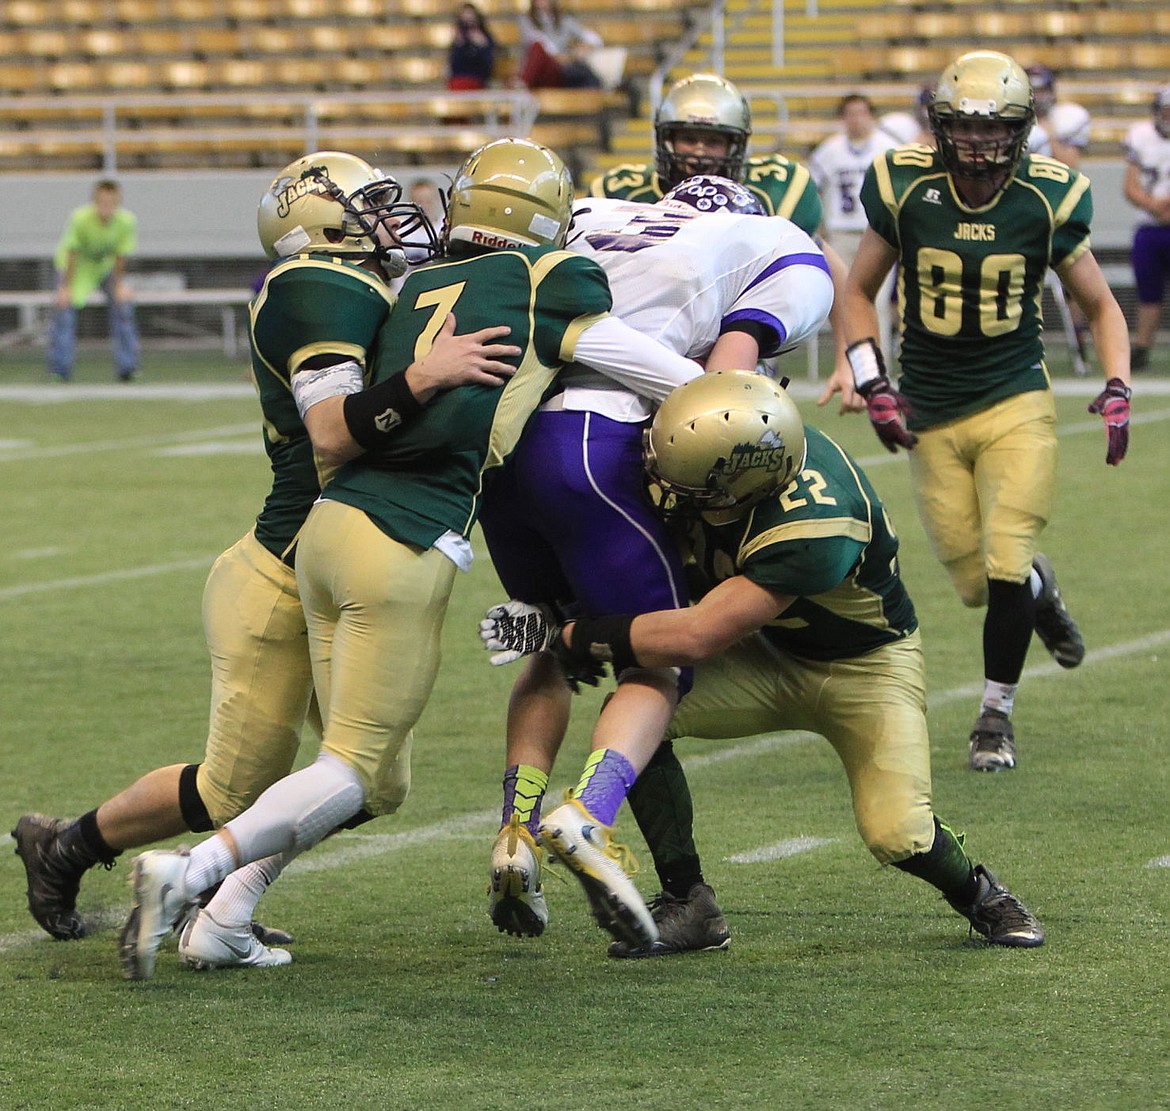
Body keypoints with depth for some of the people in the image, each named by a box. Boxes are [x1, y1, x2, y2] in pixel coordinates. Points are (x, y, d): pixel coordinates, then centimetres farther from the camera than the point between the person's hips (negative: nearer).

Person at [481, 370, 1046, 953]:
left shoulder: (814, 527, -41)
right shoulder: (727, 441, -21)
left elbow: (694, 638, -38)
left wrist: (563, 638, -32)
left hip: (865, 664, -6)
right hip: (770, 654, 6)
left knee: (897, 835, -22)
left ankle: (980, 894, 13)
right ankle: (689, 906, -5)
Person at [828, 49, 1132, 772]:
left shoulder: (1047, 200, -8)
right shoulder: (906, 190, -8)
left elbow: (1101, 306, 6)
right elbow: (859, 293, 7)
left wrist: (1118, 389, -9)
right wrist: (872, 384, -5)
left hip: (1016, 405, -1)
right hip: (931, 415, 1)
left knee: (1005, 564, -12)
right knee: (975, 582, 3)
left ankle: (997, 714, 9)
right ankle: (1039, 591, 40)